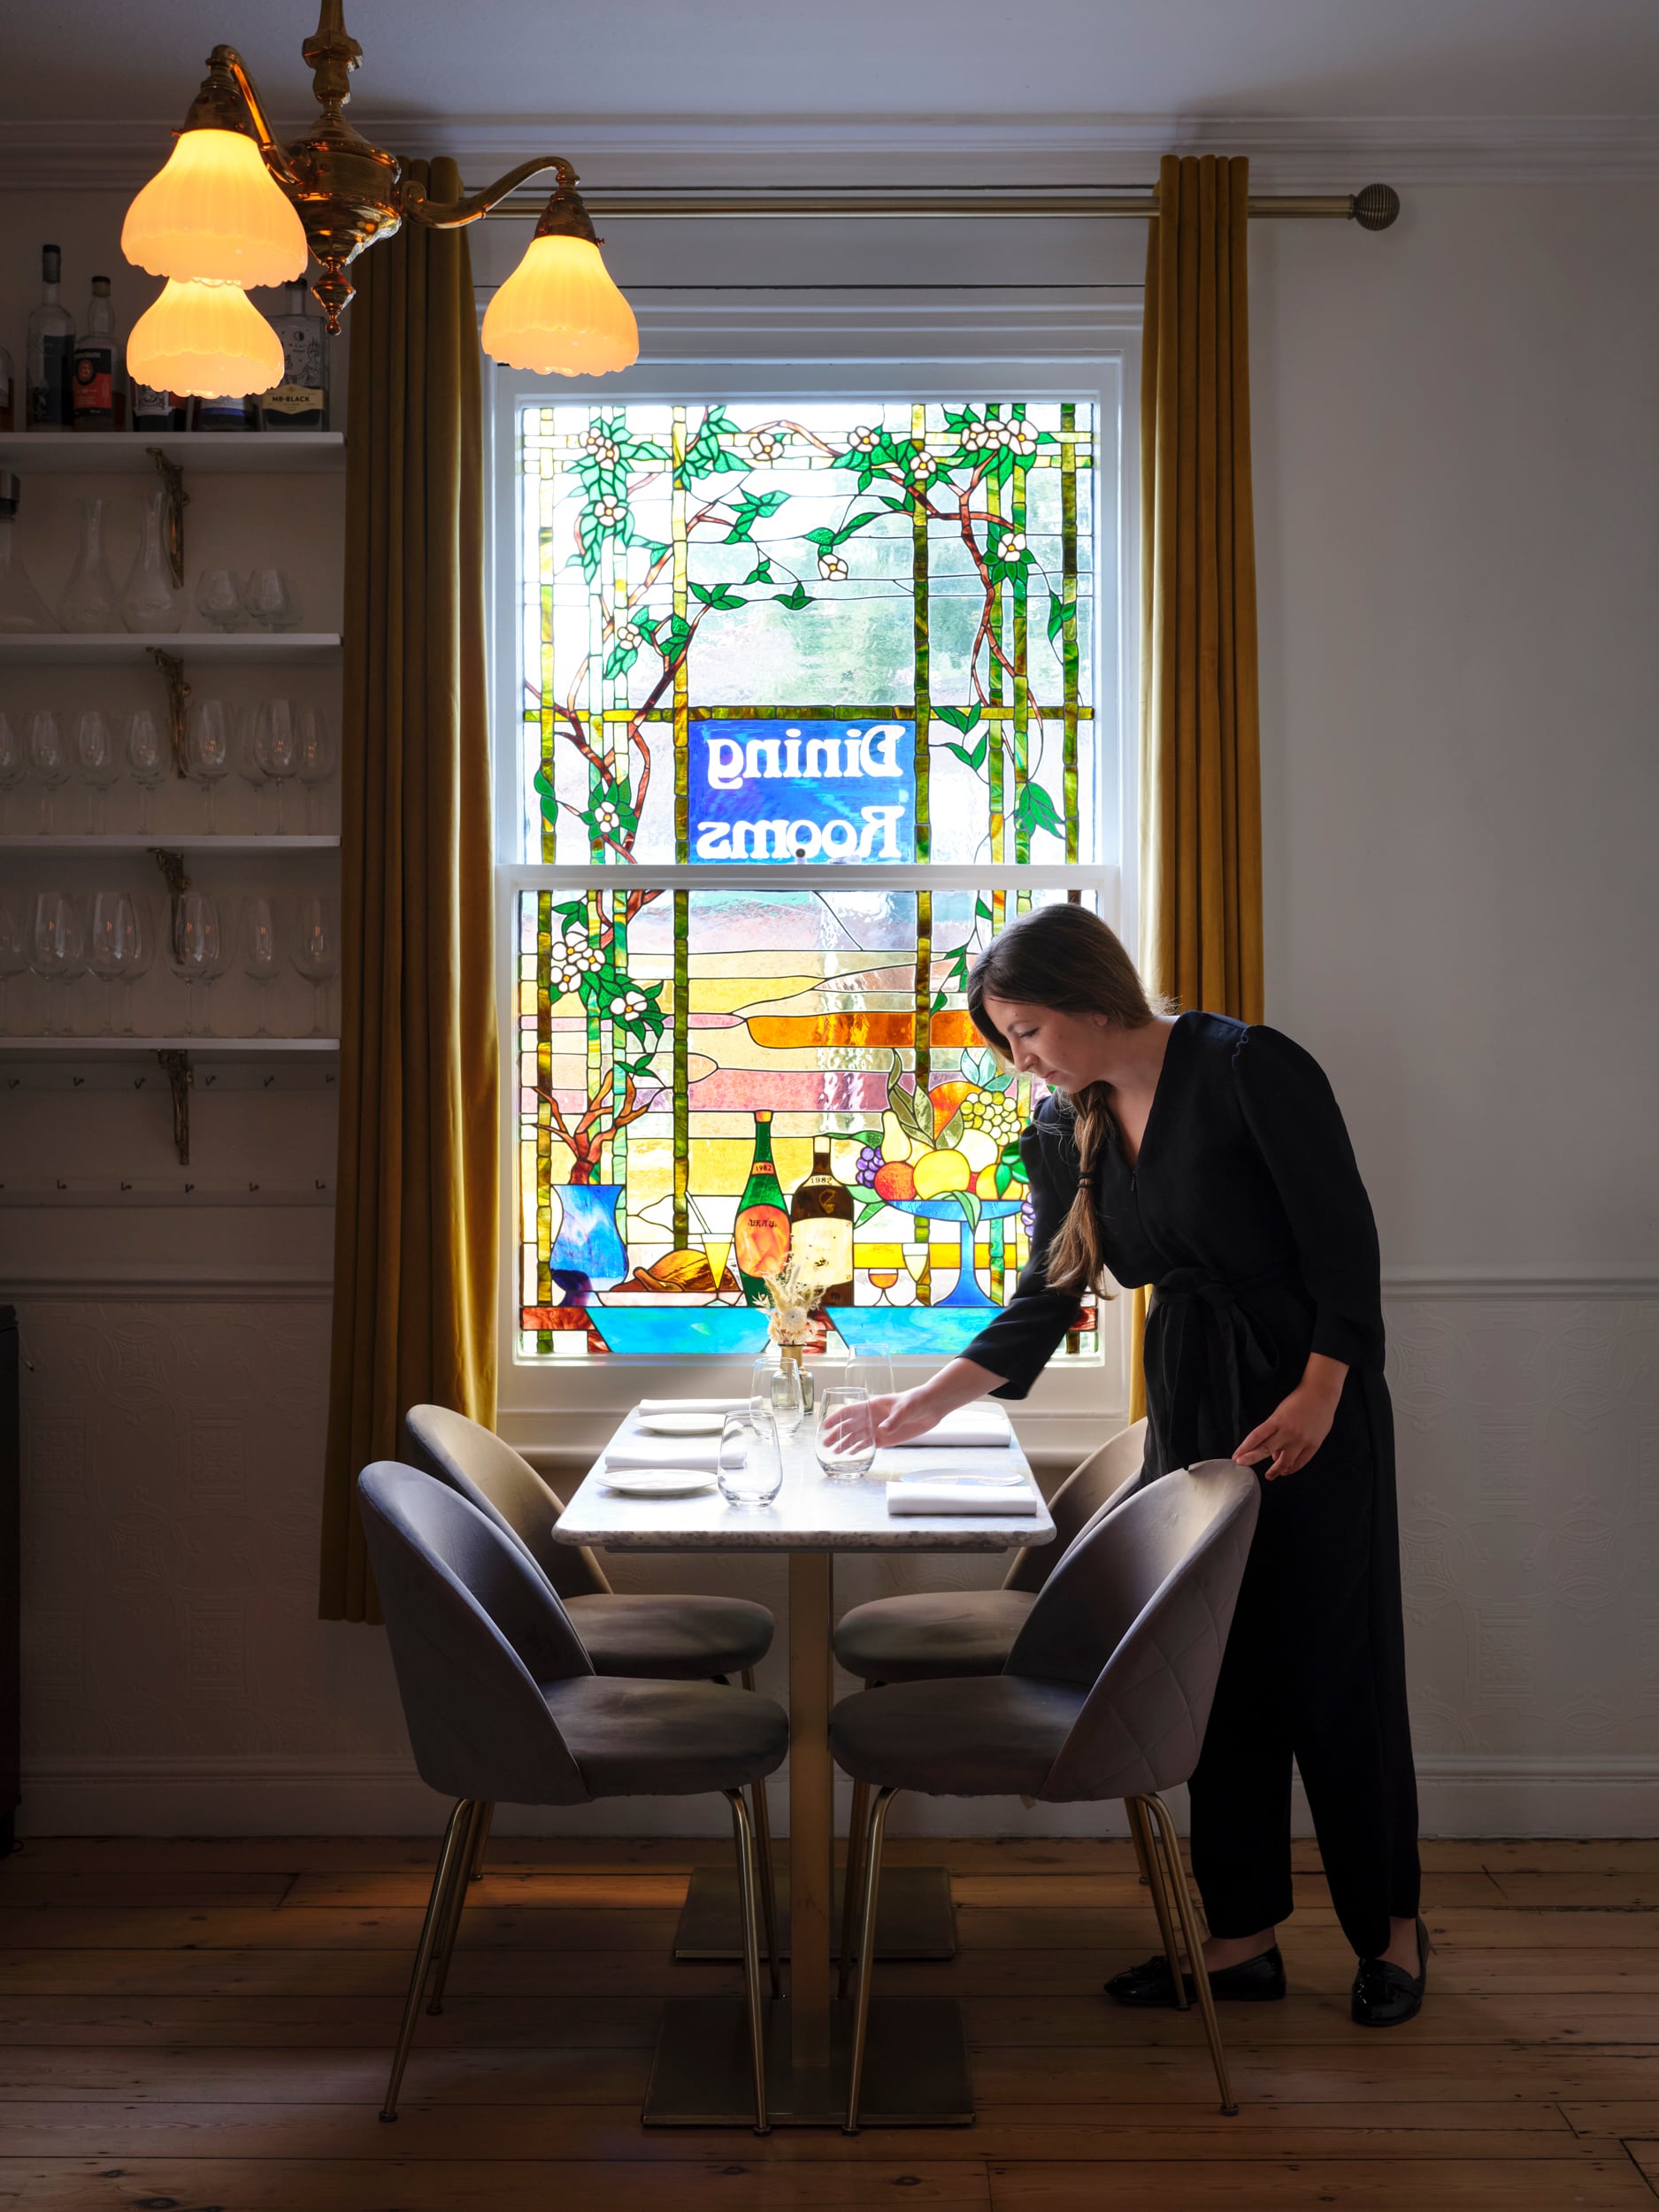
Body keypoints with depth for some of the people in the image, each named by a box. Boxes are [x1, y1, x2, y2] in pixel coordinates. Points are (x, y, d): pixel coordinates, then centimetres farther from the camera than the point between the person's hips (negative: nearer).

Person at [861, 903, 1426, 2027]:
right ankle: (1244, 1936, 17)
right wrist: (928, 1402, 4)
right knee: (1216, 1669, 7)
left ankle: (1392, 1928, 19)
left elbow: (1346, 1238, -14)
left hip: (1310, 1398, -6)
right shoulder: (1065, 1129, 5)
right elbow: (1048, 1300, 10)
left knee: (1334, 1665, 1)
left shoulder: (1250, 1068, -15)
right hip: (1188, 1406, 6)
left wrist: (1320, 1395, -18)